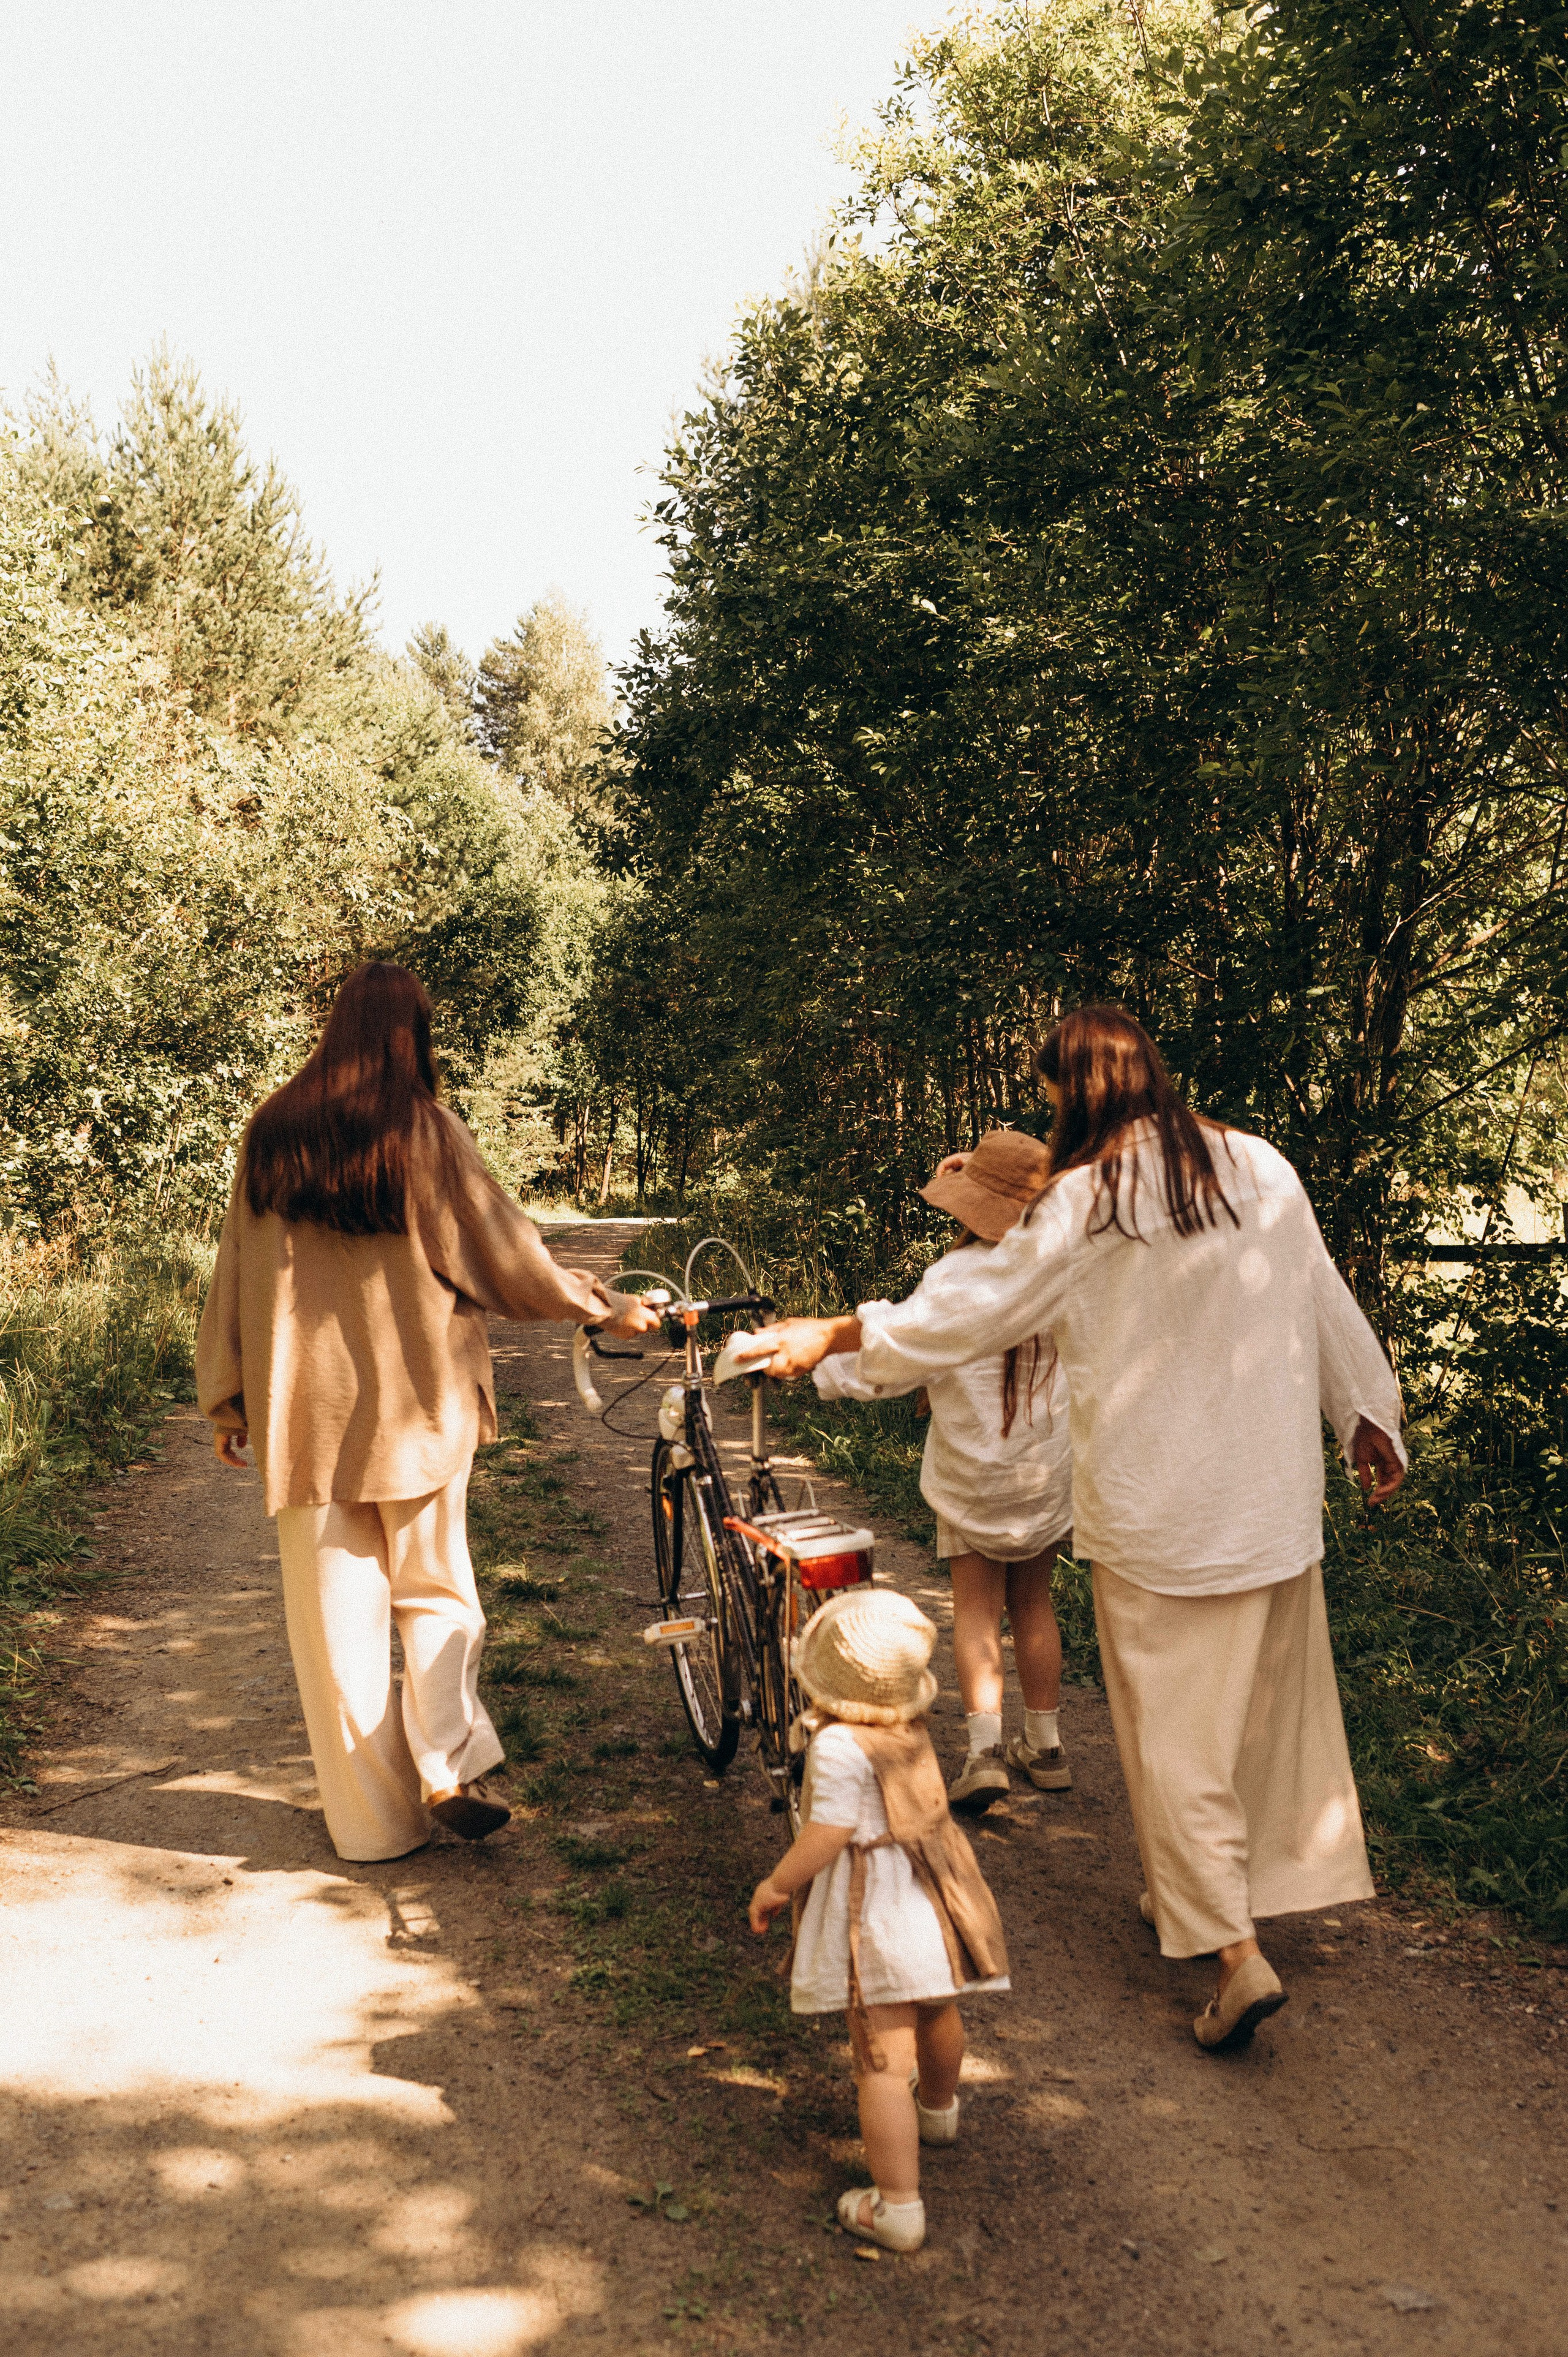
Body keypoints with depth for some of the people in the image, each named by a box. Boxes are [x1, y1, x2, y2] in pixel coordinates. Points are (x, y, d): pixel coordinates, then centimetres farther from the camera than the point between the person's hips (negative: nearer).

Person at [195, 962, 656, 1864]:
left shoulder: (273, 1134, 0)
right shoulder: (428, 1131, -8)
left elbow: (240, 1272, 5)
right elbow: (508, 1253, -3)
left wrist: (228, 1400, 13)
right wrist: (605, 1306, 11)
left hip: (309, 1403, 2)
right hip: (419, 1401, -2)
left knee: (338, 1608, 9)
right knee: (434, 1588, 15)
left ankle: (373, 1818, 15)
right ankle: (446, 1769, 1)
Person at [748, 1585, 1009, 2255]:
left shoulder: (840, 1746, -25)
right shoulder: (911, 1729, 1)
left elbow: (827, 1836, -23)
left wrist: (775, 1885, -9)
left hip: (878, 1916, -9)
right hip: (936, 1892, 9)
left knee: (883, 2058, -3)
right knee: (936, 2013, 30)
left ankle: (897, 2207, 0)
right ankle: (938, 2109, 57)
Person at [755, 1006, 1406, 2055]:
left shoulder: (1090, 1199, -13)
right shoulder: (1261, 1167, 2)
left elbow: (976, 1303, -9)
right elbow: (1326, 1303, 10)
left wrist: (833, 1333, 1)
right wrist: (1369, 1417, 23)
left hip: (1159, 1505, -5)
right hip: (1274, 1495, 6)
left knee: (1173, 1723, 5)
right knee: (1269, 1699, 17)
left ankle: (1237, 1953, 1)